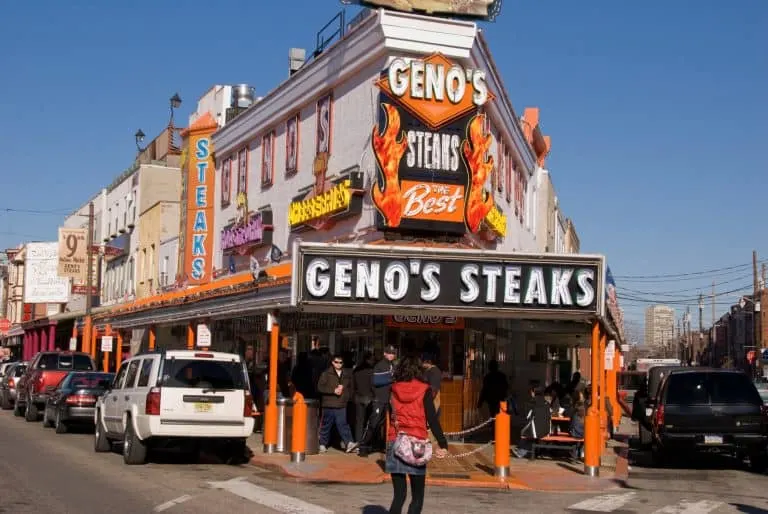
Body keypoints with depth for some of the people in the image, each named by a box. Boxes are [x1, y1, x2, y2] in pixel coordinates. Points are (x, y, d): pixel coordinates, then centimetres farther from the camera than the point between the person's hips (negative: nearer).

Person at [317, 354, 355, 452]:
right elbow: (320, 387, -7)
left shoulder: (347, 374, 11)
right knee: (326, 425, 6)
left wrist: (347, 397, 4)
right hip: (328, 404, -2)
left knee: (343, 424, -7)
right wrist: (333, 390, -14)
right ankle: (323, 444, 15)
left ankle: (349, 443, -12)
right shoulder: (326, 373, 0)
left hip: (341, 405, 2)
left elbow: (350, 388, 22)